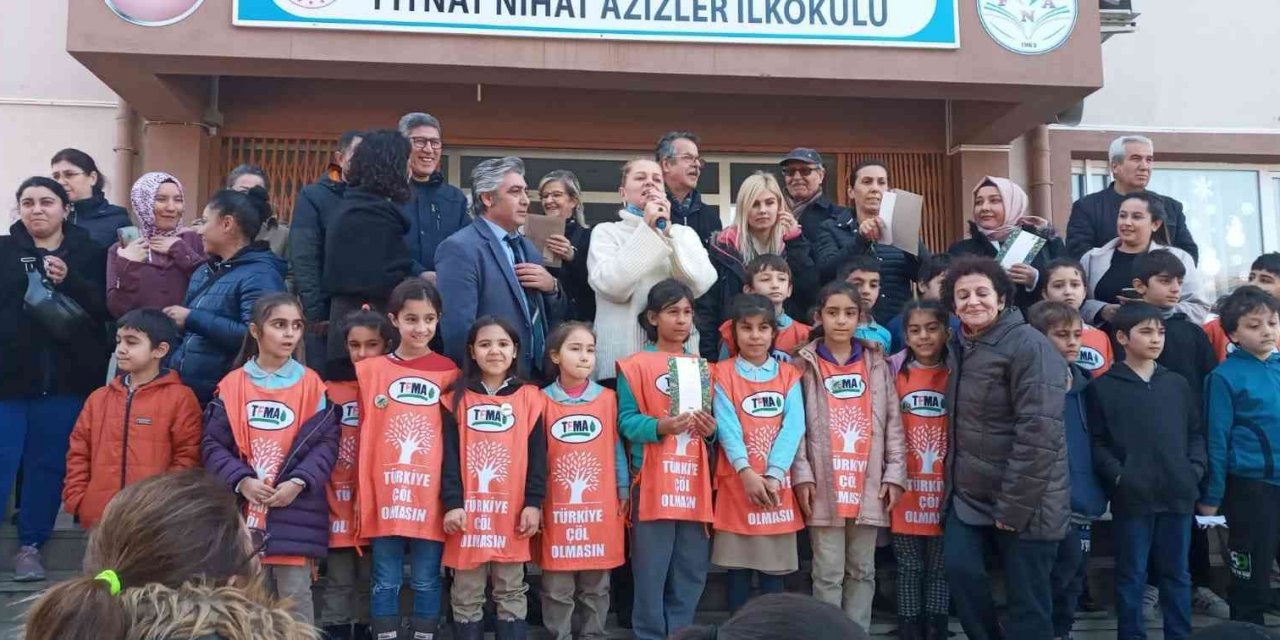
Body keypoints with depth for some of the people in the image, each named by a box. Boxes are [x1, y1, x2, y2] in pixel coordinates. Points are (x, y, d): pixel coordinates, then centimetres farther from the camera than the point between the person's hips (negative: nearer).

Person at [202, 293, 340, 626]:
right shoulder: (232, 385, 3)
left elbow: (326, 442, -3)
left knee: (295, 598, 3)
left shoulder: (311, 384, 0)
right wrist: (241, 480, -12)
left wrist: (299, 482, -15)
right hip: (244, 512, 2)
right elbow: (213, 444, 1)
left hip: (295, 514, -1)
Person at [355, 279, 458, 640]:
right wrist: (363, 495, 1)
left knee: (426, 581, 9)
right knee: (386, 581, 10)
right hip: (384, 497, 1)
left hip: (430, 498, 0)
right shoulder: (370, 370, 4)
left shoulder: (449, 373, 2)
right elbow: (365, 438, 5)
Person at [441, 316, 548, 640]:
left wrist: (534, 503, -6)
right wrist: (452, 503, -9)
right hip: (468, 511, 0)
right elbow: (449, 457, 0)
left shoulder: (530, 398, 3)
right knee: (466, 596, 9)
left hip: (512, 511, 0)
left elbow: (537, 456, 1)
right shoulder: (458, 399, 4)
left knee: (511, 594, 10)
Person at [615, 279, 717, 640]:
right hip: (652, 483, -5)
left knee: (693, 570, 9)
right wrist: (660, 426, -26)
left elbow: (710, 423, 16)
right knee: (651, 570, 0)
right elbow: (626, 421, -9)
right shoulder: (635, 366, -1)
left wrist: (711, 429, -7)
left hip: (695, 482, 5)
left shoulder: (702, 367, 15)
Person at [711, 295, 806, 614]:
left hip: (777, 485, 2)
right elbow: (727, 425, -10)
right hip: (738, 483, -2)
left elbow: (794, 425, -4)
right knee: (738, 568, 6)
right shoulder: (723, 373, 1)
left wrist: (772, 475, -16)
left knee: (774, 568, 9)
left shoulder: (789, 374, 8)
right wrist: (746, 472, -23)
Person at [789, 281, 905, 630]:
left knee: (862, 570, 11)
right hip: (824, 485, -2)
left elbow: (893, 422, 8)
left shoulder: (877, 364, 9)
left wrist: (895, 472, 1)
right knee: (828, 572, 2)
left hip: (868, 484, 2)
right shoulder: (805, 364, 3)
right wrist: (801, 474, -9)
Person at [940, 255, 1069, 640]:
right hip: (970, 494, 7)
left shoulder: (1029, 346, -16)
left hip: (1022, 501, -7)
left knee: (1027, 597, 2)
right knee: (960, 568, 0)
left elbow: (1038, 433, -22)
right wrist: (954, 483, 12)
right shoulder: (961, 347, 10)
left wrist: (1014, 505, -20)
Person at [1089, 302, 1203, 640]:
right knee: (1132, 574, 7)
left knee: (1176, 572, 14)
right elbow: (1097, 443, -5)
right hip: (1131, 497, -4)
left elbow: (1196, 433, 15)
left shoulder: (1177, 384, 11)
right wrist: (1118, 477, -15)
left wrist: (1195, 470, 0)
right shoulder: (1102, 388, -2)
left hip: (1178, 494, 4)